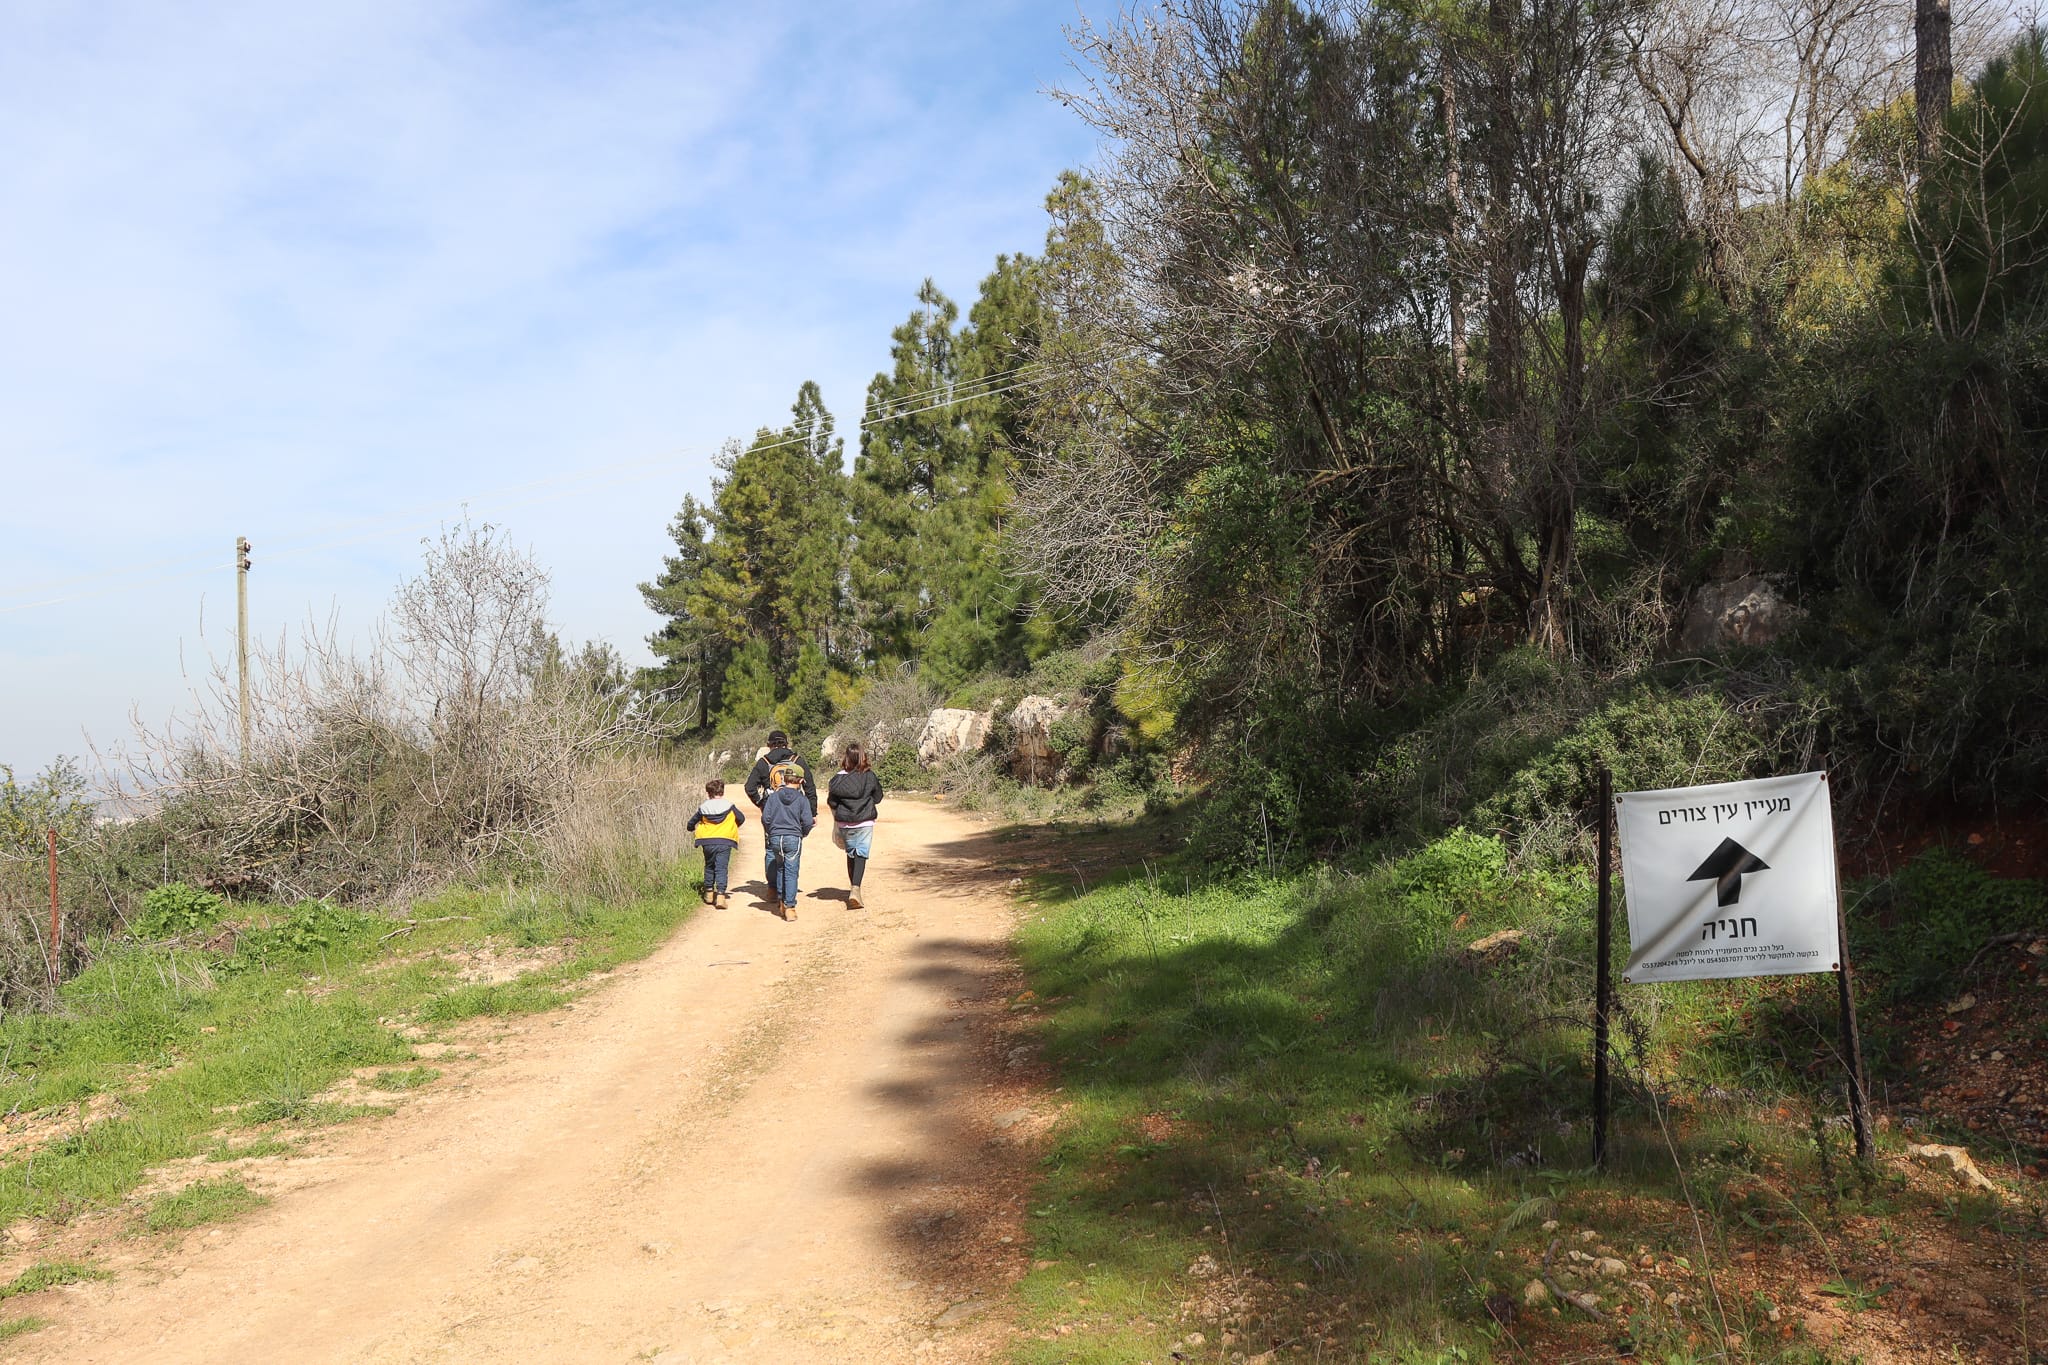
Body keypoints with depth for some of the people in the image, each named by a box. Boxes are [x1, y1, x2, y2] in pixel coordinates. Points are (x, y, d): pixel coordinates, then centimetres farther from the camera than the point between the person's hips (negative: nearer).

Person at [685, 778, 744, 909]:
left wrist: (692, 829, 40)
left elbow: (691, 823, 16)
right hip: (725, 842, -2)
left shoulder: (703, 808, 6)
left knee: (709, 866, 20)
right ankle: (720, 895, -17)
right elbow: (741, 818, 12)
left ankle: (709, 894, 24)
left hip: (707, 842, 2)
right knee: (721, 868, -4)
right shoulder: (729, 806, 2)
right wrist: (733, 827, 33)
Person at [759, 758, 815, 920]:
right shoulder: (802, 799, -3)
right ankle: (789, 907, -3)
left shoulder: (773, 796, 3)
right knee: (791, 873, 0)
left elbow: (765, 818, 1)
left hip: (775, 838, 2)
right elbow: (807, 822, -5)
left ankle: (782, 901, 23)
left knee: (780, 868, 19)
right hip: (793, 838, -2)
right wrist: (802, 833, 15)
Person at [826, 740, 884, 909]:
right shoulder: (870, 777, -7)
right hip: (865, 822, -2)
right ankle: (856, 889, -23)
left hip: (844, 823, 2)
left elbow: (831, 802, -3)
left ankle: (853, 887, 27)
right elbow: (878, 798, 5)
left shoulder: (838, 778, -6)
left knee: (851, 854, 18)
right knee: (861, 854, -5)